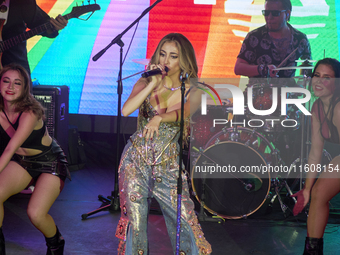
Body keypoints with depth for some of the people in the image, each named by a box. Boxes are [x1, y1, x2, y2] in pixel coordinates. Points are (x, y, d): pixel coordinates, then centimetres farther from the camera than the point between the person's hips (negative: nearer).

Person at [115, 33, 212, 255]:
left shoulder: (191, 91, 2)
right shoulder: (146, 83, 5)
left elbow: (183, 113, -20)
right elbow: (126, 110, -13)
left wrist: (158, 118, -38)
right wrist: (154, 84, -16)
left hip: (169, 164, -1)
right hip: (137, 160, 1)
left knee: (185, 221, -5)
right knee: (135, 219, 3)